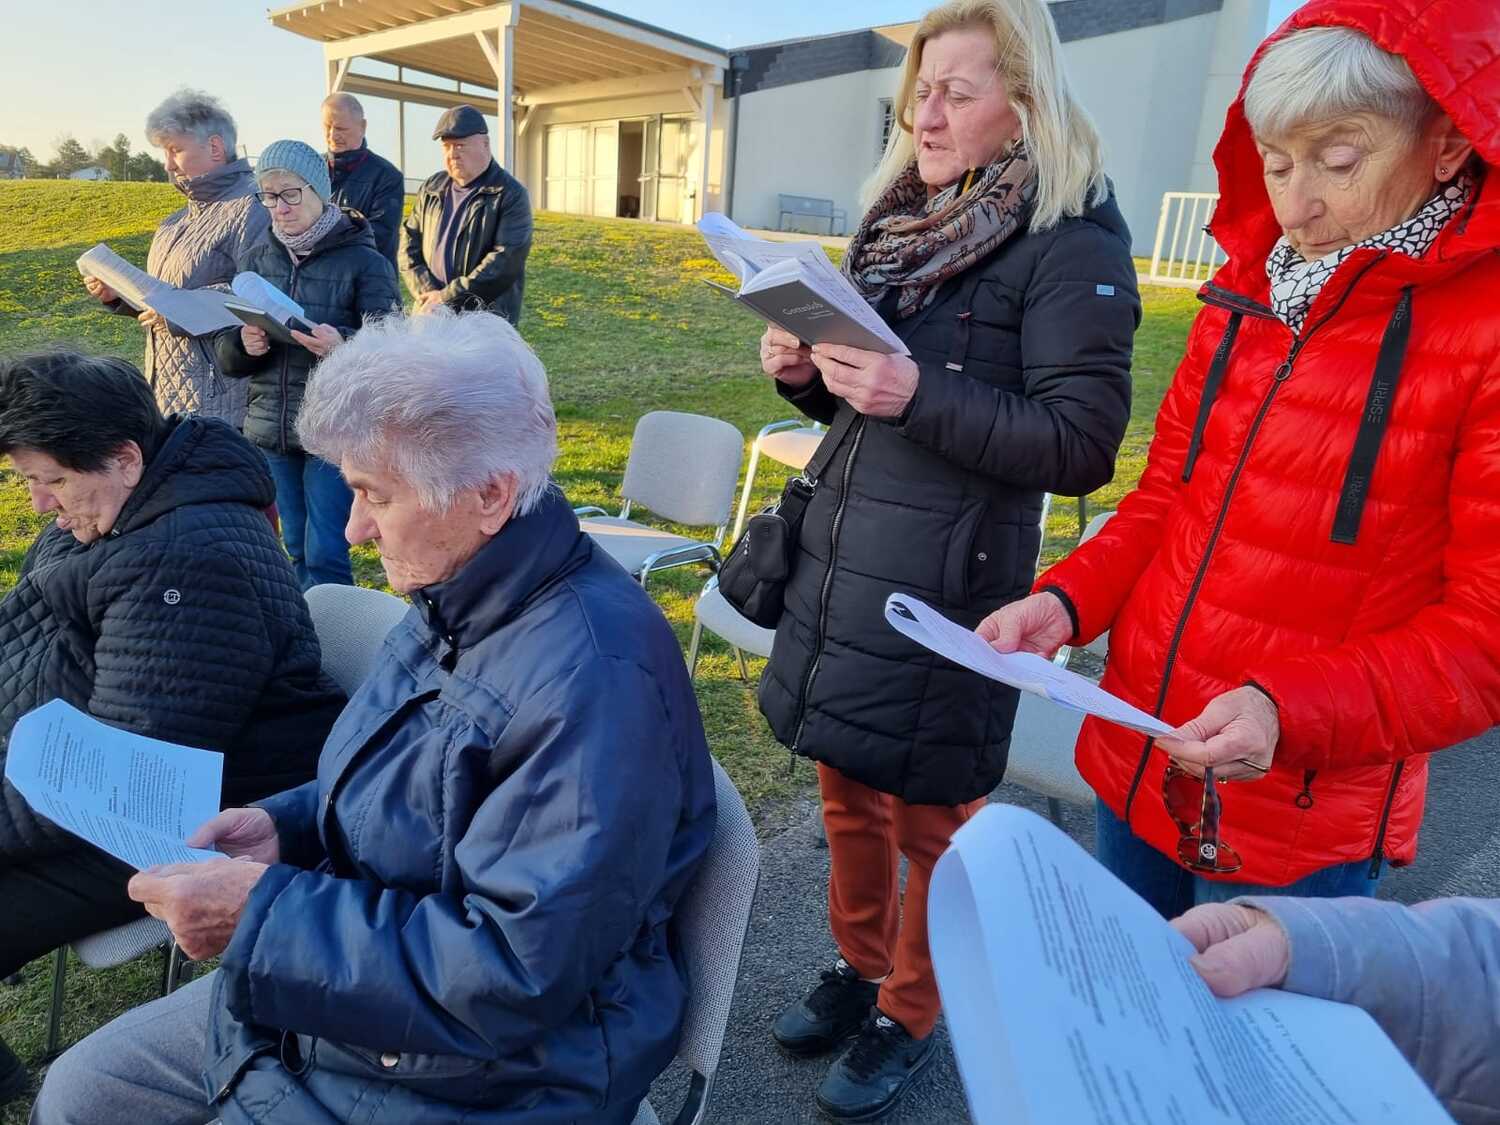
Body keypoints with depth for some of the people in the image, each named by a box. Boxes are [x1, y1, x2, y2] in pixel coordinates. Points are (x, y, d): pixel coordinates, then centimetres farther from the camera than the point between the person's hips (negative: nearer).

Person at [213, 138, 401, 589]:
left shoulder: (364, 261, -7)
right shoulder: (256, 259, 8)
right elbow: (225, 352, 10)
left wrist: (343, 345, -32)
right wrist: (243, 344, -14)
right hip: (269, 429, 5)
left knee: (326, 556, -3)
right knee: (296, 550, 15)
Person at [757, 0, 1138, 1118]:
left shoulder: (1070, 243, -11)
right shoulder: (901, 220, 11)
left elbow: (1080, 445, -17)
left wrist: (918, 394, -26)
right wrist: (808, 373, -3)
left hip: (949, 581, -7)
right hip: (841, 561, 7)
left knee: (931, 818, 10)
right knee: (848, 790, 19)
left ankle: (912, 1016, 34)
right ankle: (860, 964, 43)